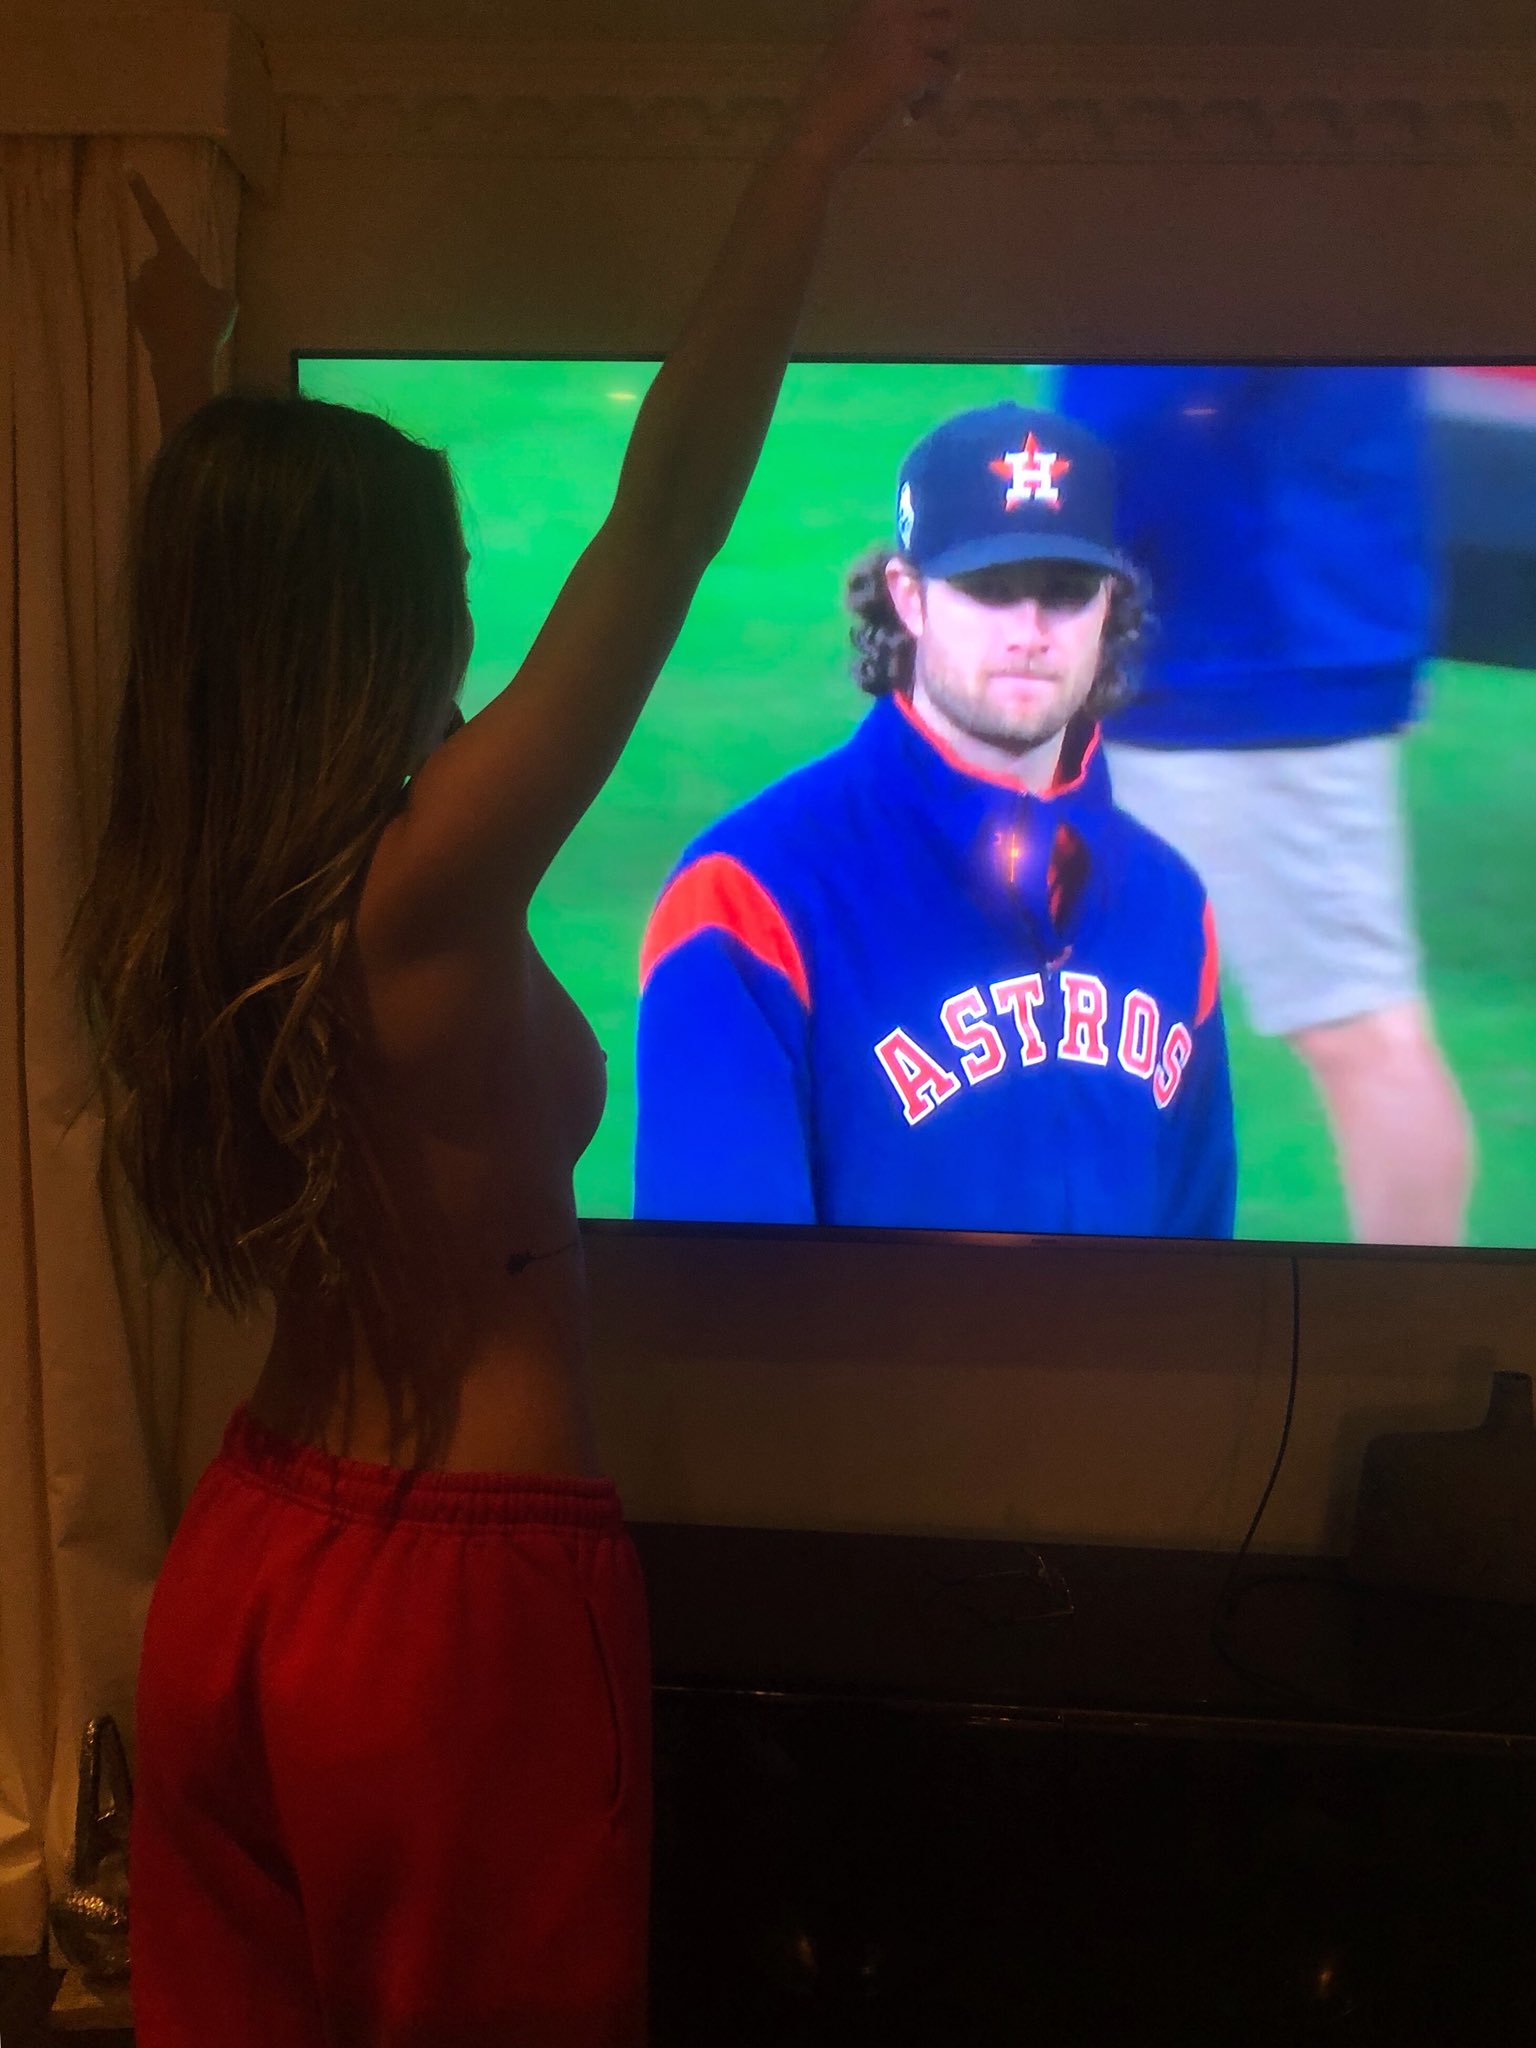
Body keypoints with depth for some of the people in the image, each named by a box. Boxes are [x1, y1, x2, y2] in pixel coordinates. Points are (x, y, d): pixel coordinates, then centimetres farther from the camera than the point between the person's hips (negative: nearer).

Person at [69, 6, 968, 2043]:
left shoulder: (157, 886, -3)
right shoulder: (427, 887, -23)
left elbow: (222, 574, 17)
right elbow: (668, 500, -25)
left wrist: (191, 378, 32)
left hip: (238, 1567, 7)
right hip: (463, 1598, -7)